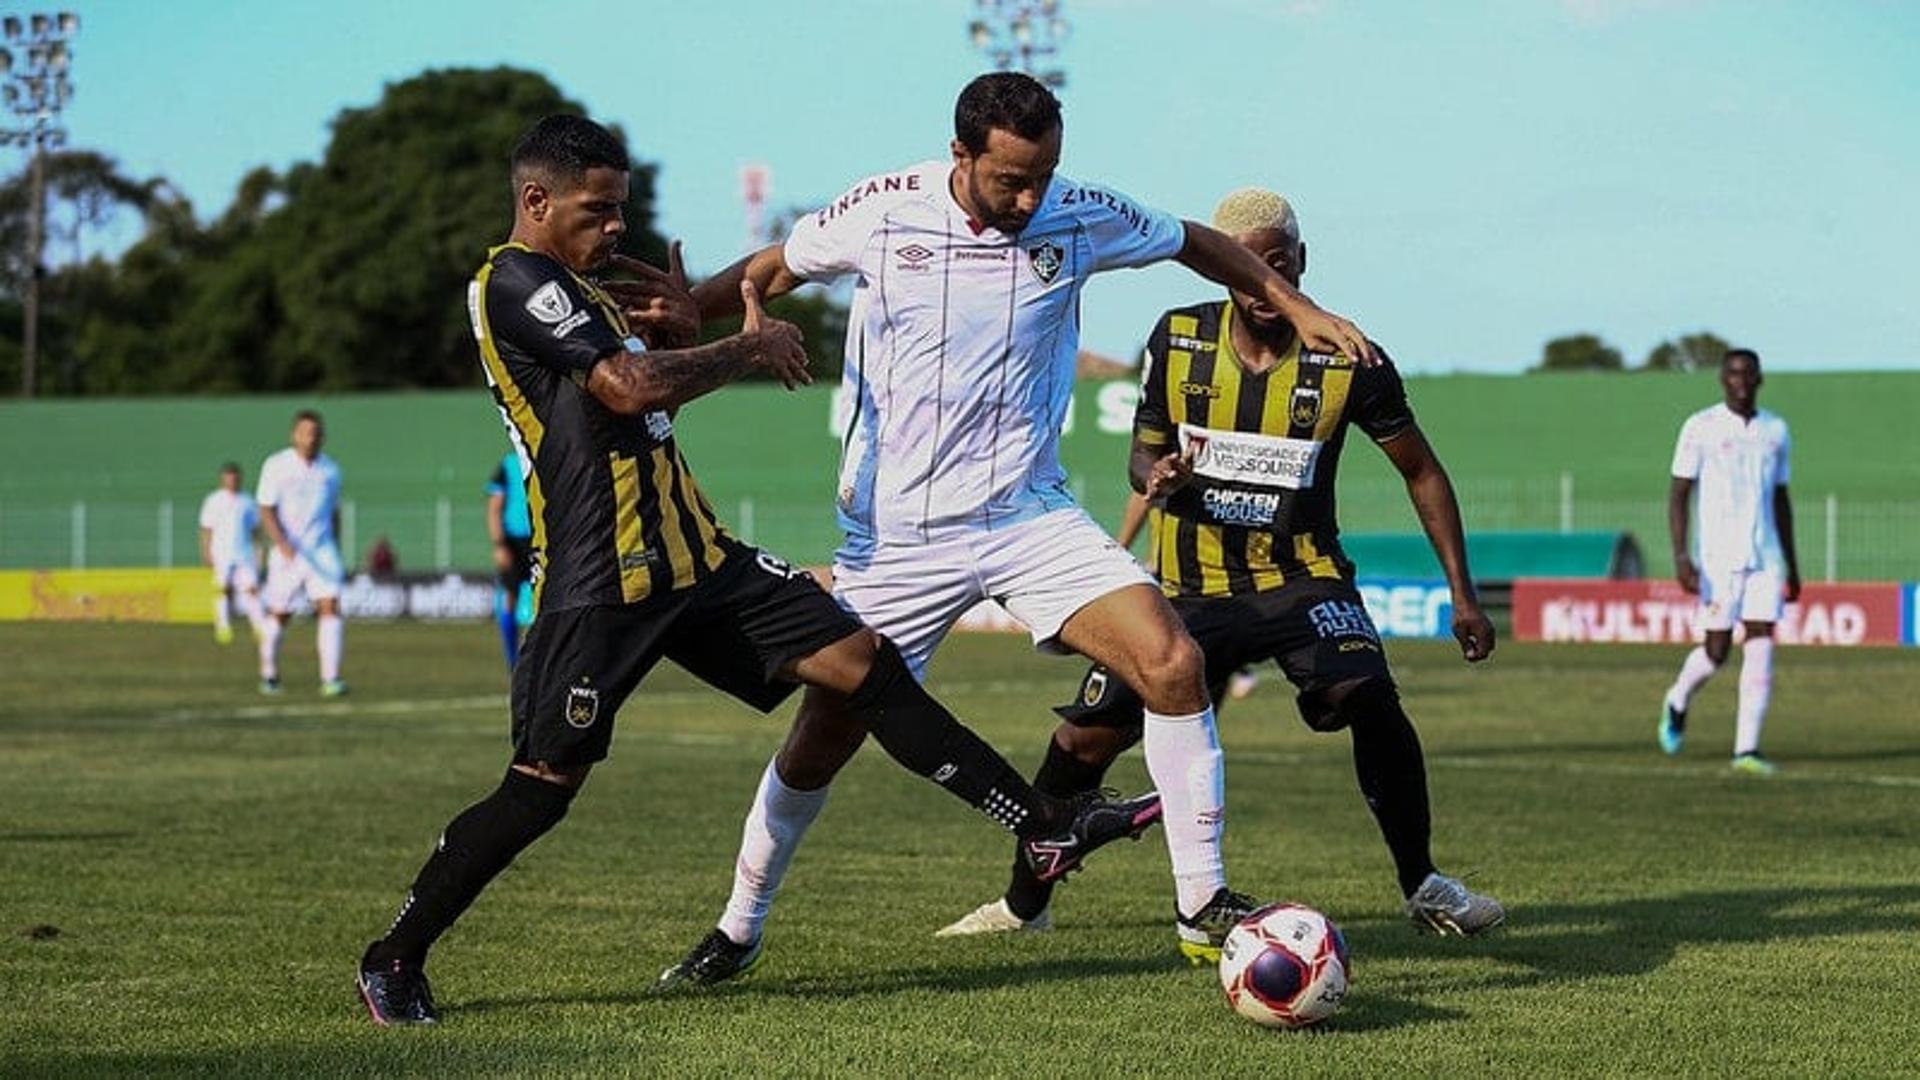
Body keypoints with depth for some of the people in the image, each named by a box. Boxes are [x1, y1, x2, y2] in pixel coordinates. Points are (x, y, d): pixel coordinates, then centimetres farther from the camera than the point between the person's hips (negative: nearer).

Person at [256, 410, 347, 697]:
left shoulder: (330, 470, 7)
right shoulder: (276, 466, -5)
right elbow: (266, 511, -10)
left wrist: (336, 555, 19)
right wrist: (284, 544, -24)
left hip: (322, 552, 2)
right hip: (287, 554, -2)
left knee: (330, 608, -14)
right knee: (279, 615, 6)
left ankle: (330, 679, -18)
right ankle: (269, 674, 28)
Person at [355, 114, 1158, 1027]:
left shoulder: (581, 290, 19)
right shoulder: (516, 282, -11)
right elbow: (628, 388, -21)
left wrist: (679, 331, 6)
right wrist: (751, 346, -8)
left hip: (691, 557, 9)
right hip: (597, 586, -9)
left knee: (861, 660, 1)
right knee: (545, 785, -7)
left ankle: (1044, 829, 2)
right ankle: (393, 960, 10)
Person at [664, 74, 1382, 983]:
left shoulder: (1078, 218, -6)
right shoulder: (882, 211, -10)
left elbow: (1196, 244, 13)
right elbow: (774, 269, 8)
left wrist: (1299, 309, 9)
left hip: (1029, 519, 1)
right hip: (896, 534, -1)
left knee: (1173, 663, -17)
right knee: (823, 737, 1)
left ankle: (1201, 902, -4)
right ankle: (737, 931, 23)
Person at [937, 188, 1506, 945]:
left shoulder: (1348, 363, -10)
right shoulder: (1178, 341, -5)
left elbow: (1421, 471, 1)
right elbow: (1145, 451, 9)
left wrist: (1462, 593, -3)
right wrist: (1156, 475, -17)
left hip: (1300, 577, -2)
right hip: (1192, 585, 2)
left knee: (1369, 700, -28)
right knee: (1087, 737, -3)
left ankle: (1422, 887, -9)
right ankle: (1024, 904, 19)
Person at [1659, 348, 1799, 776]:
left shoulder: (1776, 431, 10)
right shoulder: (1700, 428, -3)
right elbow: (1679, 493, -4)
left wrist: (1792, 565, 17)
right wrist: (1681, 556, -15)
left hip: (1765, 559, 4)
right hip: (1718, 558, -3)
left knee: (1761, 647, -7)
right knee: (1716, 651, -2)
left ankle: (1747, 749, -7)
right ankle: (1678, 703, 30)